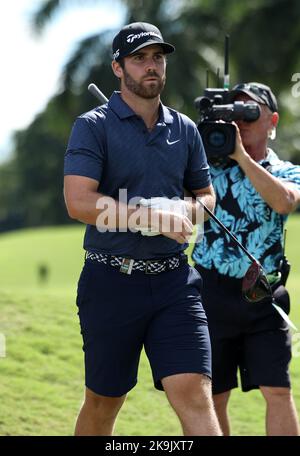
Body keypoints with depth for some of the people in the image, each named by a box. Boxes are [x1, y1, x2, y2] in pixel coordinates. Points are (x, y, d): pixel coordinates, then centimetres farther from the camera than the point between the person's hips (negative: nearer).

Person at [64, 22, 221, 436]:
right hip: (112, 281, -3)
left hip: (174, 281, 3)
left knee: (194, 396, -11)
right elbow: (79, 203, -16)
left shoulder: (184, 130, 12)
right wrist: (156, 218, -17)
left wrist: (187, 211, -2)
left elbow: (206, 194, 23)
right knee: (103, 402, 9)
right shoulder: (93, 126, -3)